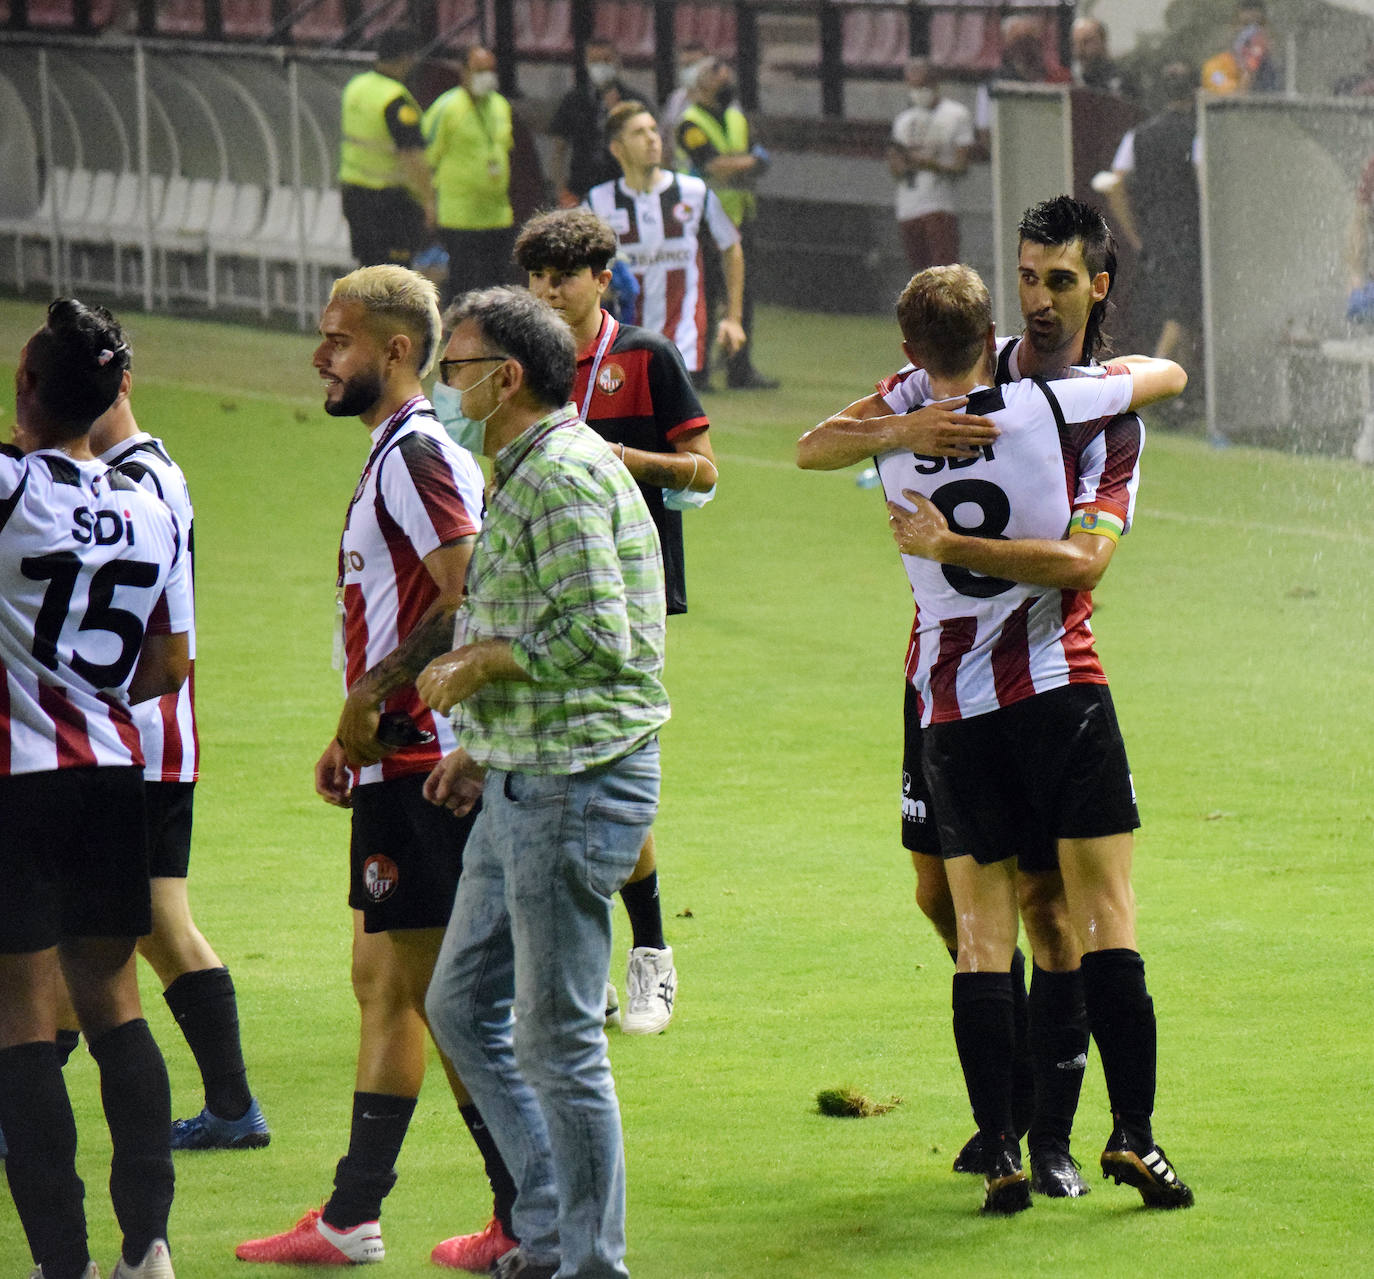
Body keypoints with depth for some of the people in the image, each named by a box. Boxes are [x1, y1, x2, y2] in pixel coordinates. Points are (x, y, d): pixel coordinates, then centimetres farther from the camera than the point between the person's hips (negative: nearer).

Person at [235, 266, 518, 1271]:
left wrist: (373, 694, -20)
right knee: (383, 981, 13)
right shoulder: (396, 454, 17)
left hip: (421, 764, -11)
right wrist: (356, 730, 20)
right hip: (401, 759, 11)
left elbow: (470, 600, -25)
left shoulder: (416, 455, -15)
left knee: (439, 985, -7)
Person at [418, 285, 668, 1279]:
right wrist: (486, 746, 17)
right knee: (462, 1006, 15)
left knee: (559, 1037, -5)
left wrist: (478, 664, -11)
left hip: (576, 783, -11)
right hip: (524, 784, 11)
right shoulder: (527, 474, 17)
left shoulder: (565, 475, -16)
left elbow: (597, 636, -23)